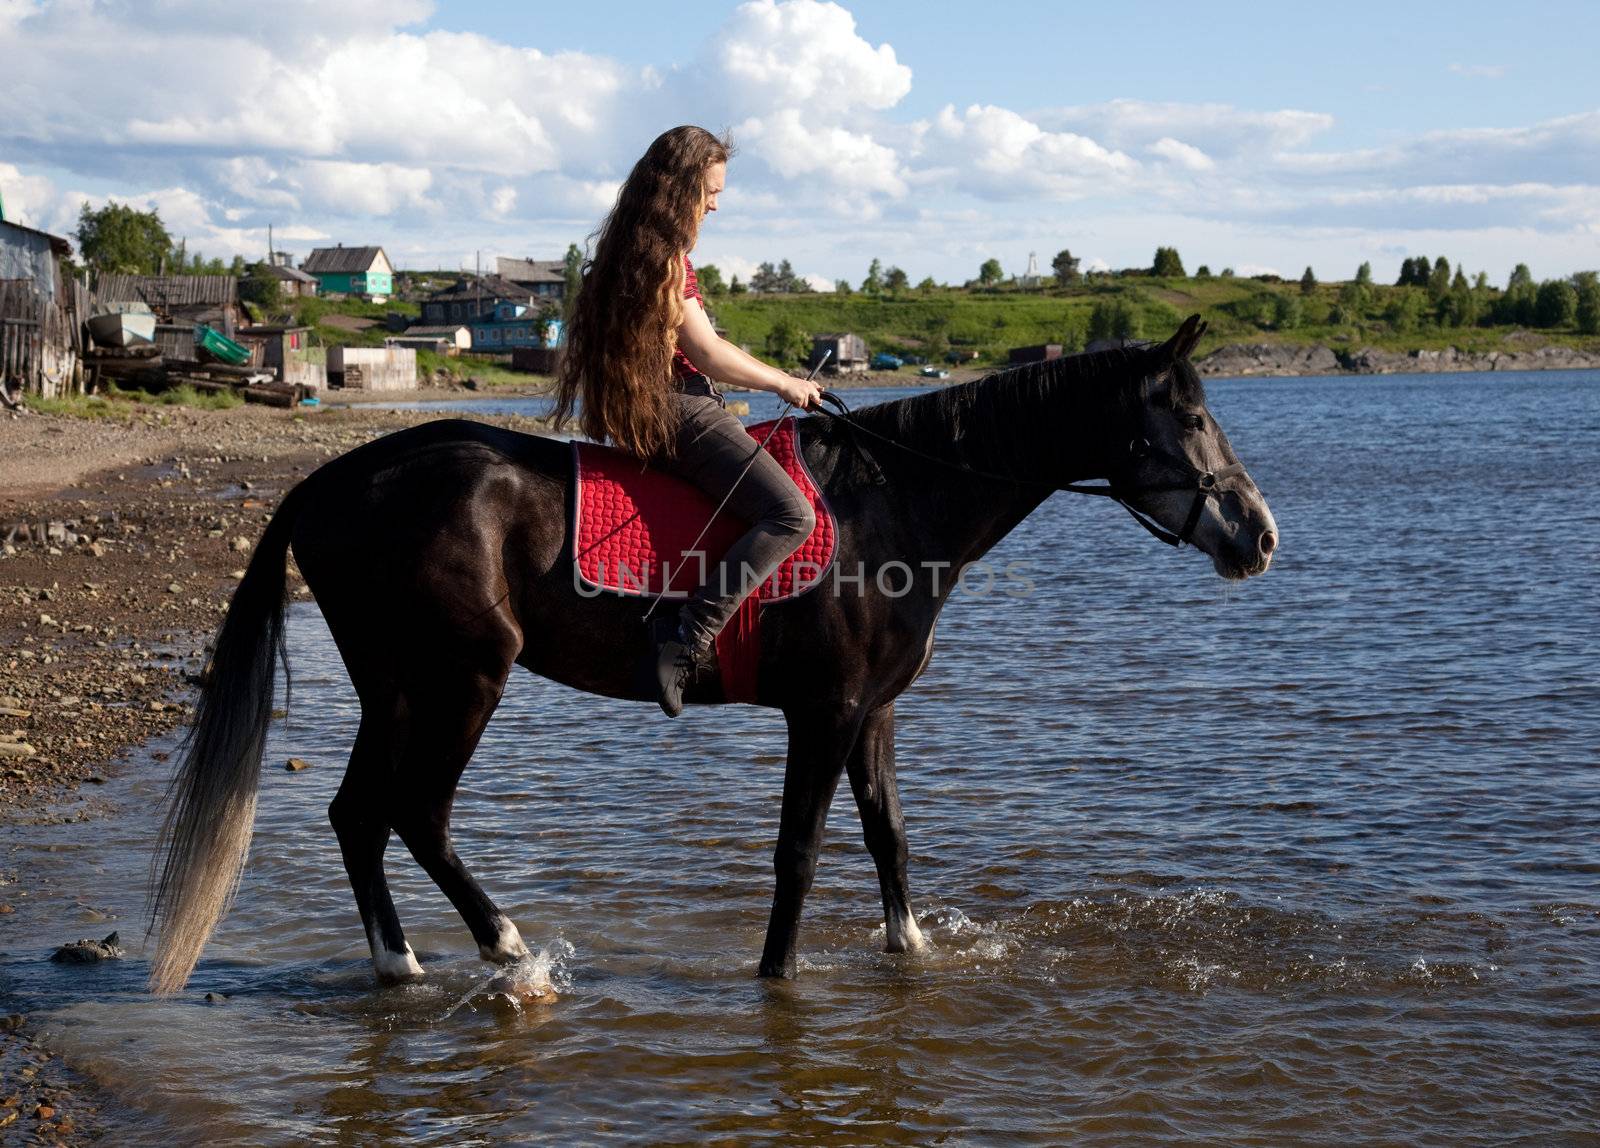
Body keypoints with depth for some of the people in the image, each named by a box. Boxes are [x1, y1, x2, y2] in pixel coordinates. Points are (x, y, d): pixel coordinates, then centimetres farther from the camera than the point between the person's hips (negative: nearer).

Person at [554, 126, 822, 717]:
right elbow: (707, 351, -15)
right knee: (793, 513, -21)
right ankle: (686, 641, -25)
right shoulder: (664, 254, -13)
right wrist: (786, 383, -3)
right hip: (678, 412, -11)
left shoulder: (633, 247, 17)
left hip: (645, 416, 11)